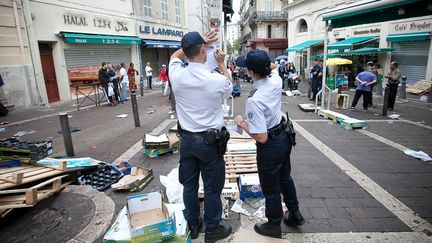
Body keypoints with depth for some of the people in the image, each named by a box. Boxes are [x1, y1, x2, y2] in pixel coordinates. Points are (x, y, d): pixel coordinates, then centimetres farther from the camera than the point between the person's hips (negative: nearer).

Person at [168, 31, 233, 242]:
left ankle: (192, 225, 37)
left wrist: (194, 43, 16)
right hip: (210, 141, -4)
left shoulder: (177, 76, -8)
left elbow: (175, 55, 17)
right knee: (212, 188, 12)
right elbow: (230, 87, 9)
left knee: (189, 185, 18)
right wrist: (222, 64, 17)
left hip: (186, 139, 5)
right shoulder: (217, 80, -17)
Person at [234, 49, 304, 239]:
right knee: (285, 178, 27)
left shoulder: (254, 100, -32)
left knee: (270, 188, 13)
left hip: (270, 146, -8)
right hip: (285, 137, 8)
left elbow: (261, 137, -27)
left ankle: (273, 226, 36)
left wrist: (241, 123, -15)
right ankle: (295, 214, 48)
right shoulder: (275, 80, -10)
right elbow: (274, 67, 17)